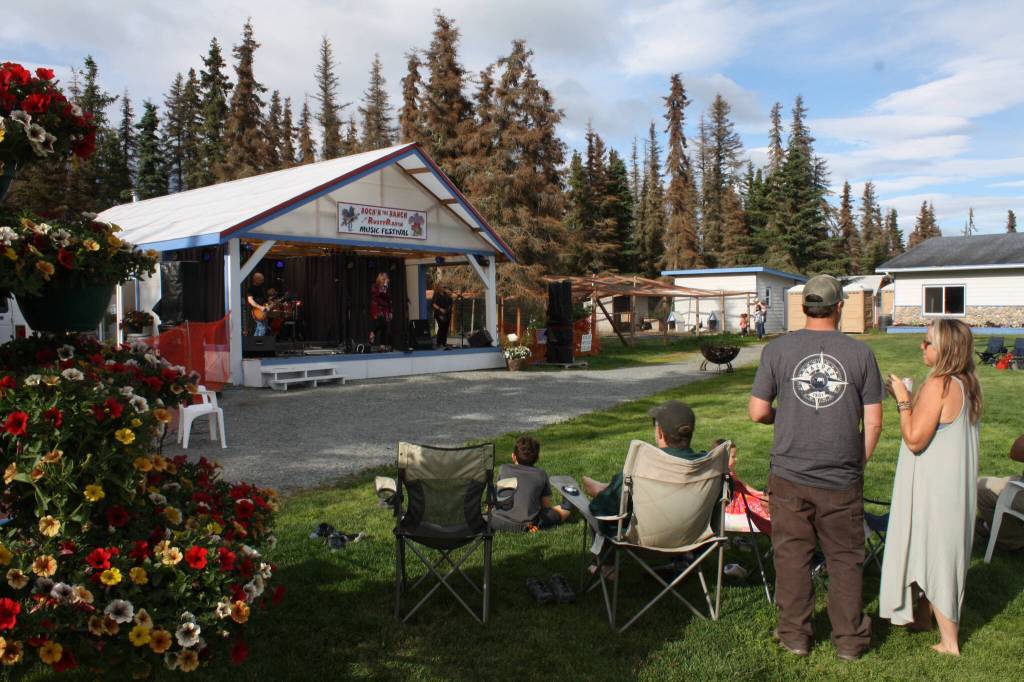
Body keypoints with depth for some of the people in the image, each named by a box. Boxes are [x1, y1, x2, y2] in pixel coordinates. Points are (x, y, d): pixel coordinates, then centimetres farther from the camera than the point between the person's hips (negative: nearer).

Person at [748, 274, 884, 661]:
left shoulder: (777, 350, -5)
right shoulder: (860, 353, -3)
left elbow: (757, 412, -4)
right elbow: (873, 422, -1)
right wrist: (858, 463, 13)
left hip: (789, 475, 0)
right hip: (842, 479, 0)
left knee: (792, 555, 12)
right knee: (845, 558, 14)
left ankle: (795, 635, 23)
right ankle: (849, 639, 24)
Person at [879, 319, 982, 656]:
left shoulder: (937, 385, -22)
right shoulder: (967, 385, 5)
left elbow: (915, 439, -22)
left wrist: (903, 401, -14)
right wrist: (910, 401, 9)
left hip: (934, 487, -9)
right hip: (957, 485, 9)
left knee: (933, 555, 2)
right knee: (943, 552, 20)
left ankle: (949, 641, 12)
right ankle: (924, 616, 37)